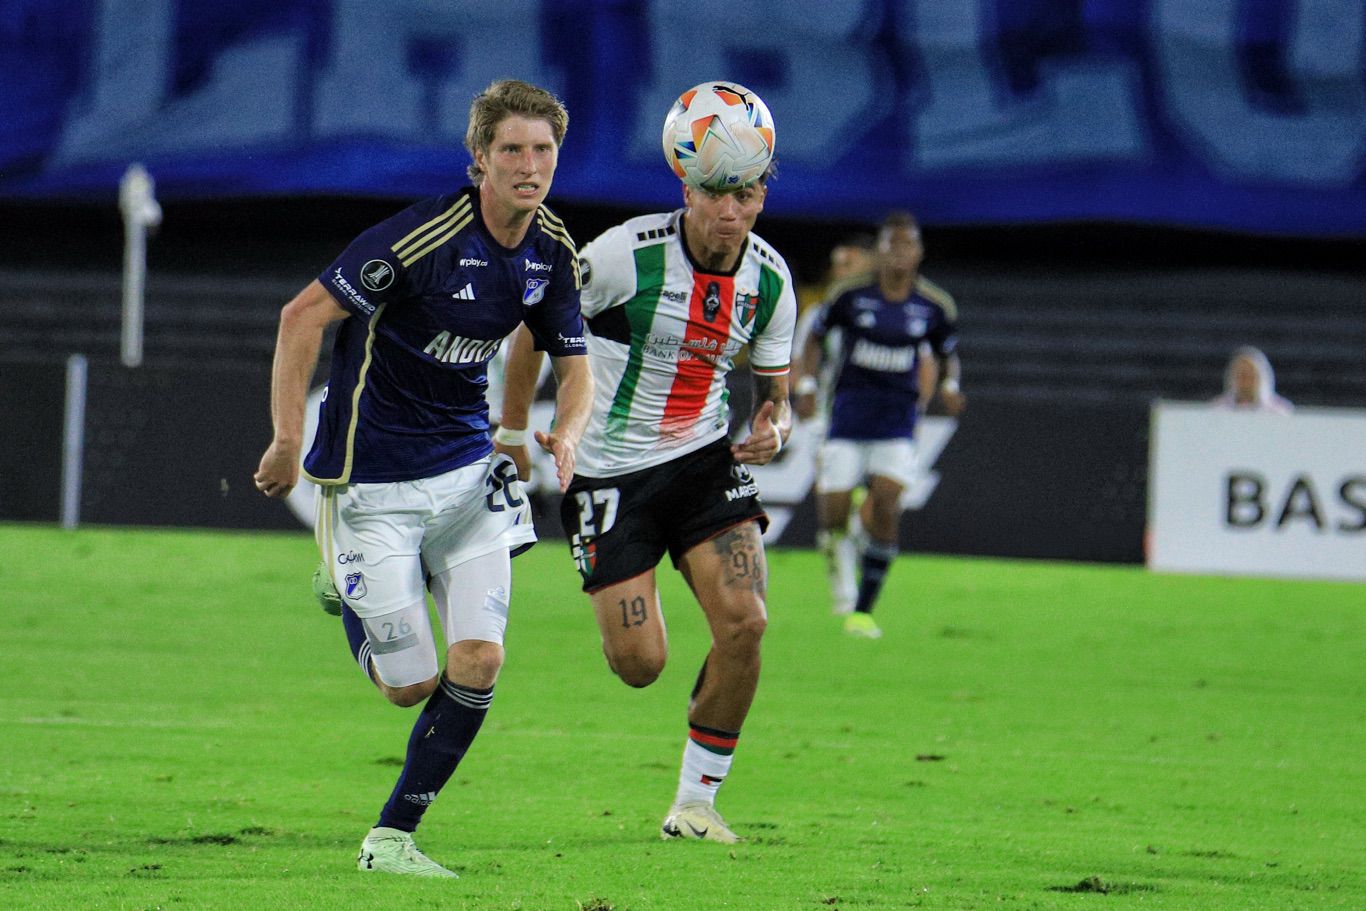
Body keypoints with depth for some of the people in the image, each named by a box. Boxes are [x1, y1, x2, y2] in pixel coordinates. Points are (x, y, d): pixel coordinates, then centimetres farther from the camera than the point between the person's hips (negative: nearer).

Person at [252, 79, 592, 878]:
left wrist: (567, 434, -11)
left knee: (479, 663, -7)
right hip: (373, 481, -5)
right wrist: (287, 443, -18)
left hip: (468, 469, 6)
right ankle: (344, 586, 32)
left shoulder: (554, 254, -1)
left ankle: (393, 837, 9)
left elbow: (574, 362, 11)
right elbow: (304, 315, -19)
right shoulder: (425, 235, -22)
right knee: (411, 684, -2)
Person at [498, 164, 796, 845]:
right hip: (610, 472, -3)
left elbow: (775, 392, 9)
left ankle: (695, 803, -1)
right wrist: (512, 428, -1)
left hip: (706, 459, 3)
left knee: (745, 622, -17)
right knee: (638, 664, -9)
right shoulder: (625, 254, -18)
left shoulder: (770, 279, -3)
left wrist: (773, 429, -14)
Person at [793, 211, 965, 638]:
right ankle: (838, 556, 28)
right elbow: (815, 336, 9)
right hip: (849, 409, 0)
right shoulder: (852, 295, -4)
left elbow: (947, 354, 16)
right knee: (832, 512, -10)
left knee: (886, 502, -17)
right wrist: (808, 385, -2)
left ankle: (864, 609, -5)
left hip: (898, 414, 0)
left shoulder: (934, 306, 0)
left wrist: (948, 386, -4)